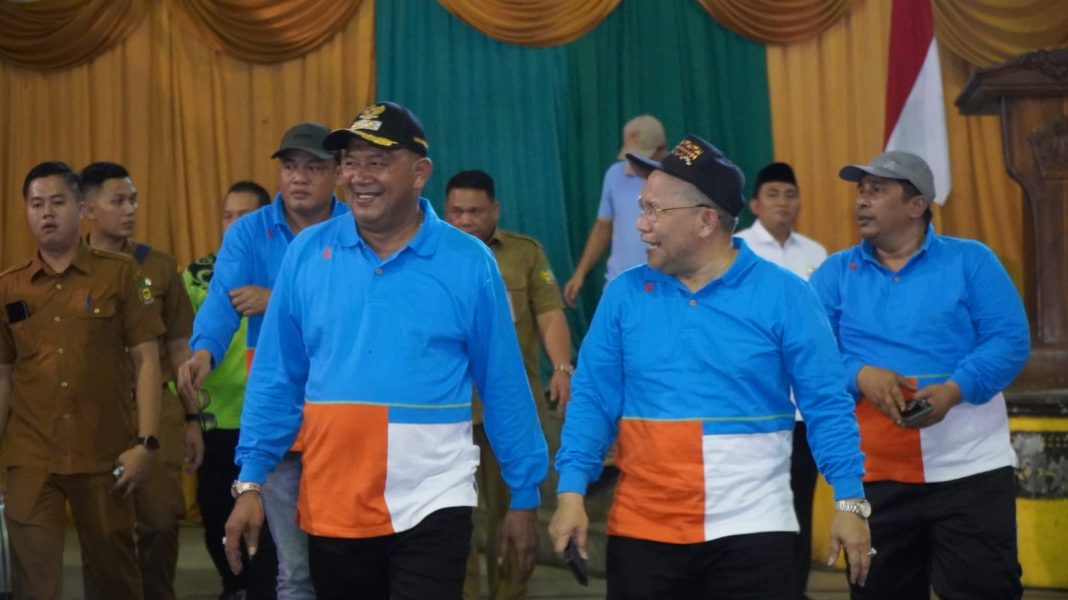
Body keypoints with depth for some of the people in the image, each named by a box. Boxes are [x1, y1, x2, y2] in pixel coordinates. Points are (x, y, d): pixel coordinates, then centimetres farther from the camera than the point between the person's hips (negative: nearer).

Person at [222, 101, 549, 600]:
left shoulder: (468, 262, -3)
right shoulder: (307, 254, 2)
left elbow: (504, 387, 1)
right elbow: (276, 379, 6)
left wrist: (524, 497, 3)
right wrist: (250, 481, 1)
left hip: (431, 504, -2)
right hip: (331, 504, 3)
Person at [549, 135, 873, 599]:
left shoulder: (783, 296, -3)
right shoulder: (624, 296, 4)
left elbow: (827, 406, -2)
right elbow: (592, 400, 5)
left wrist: (849, 501, -8)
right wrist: (571, 492, -5)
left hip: (750, 528, -2)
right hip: (642, 528, 2)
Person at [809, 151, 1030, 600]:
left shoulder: (971, 261, 3)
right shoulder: (836, 272, 9)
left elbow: (1010, 340, -5)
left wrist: (953, 390, -21)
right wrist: (859, 375, -20)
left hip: (970, 470, -2)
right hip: (874, 475, 2)